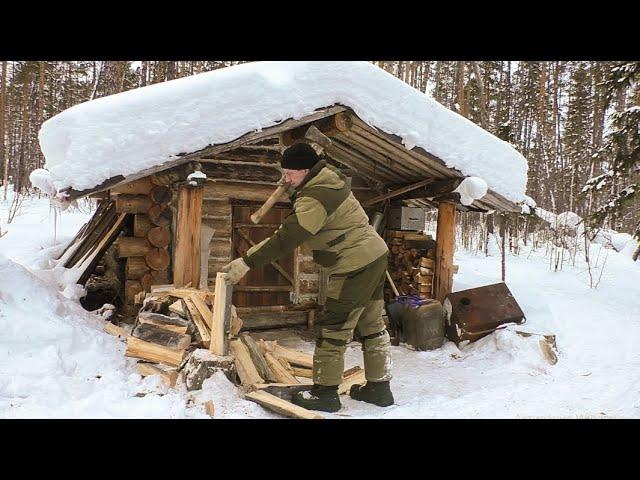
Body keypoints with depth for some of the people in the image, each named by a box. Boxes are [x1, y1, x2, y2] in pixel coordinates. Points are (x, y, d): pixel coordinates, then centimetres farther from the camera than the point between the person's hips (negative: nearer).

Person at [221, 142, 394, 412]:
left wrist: (247, 263, -25)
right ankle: (379, 387, 26)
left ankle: (325, 393, 9)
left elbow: (285, 239, -27)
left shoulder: (314, 199, -22)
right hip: (375, 257, 11)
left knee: (332, 329, -1)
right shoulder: (329, 178, 8)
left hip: (356, 266, -11)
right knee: (372, 325, 16)